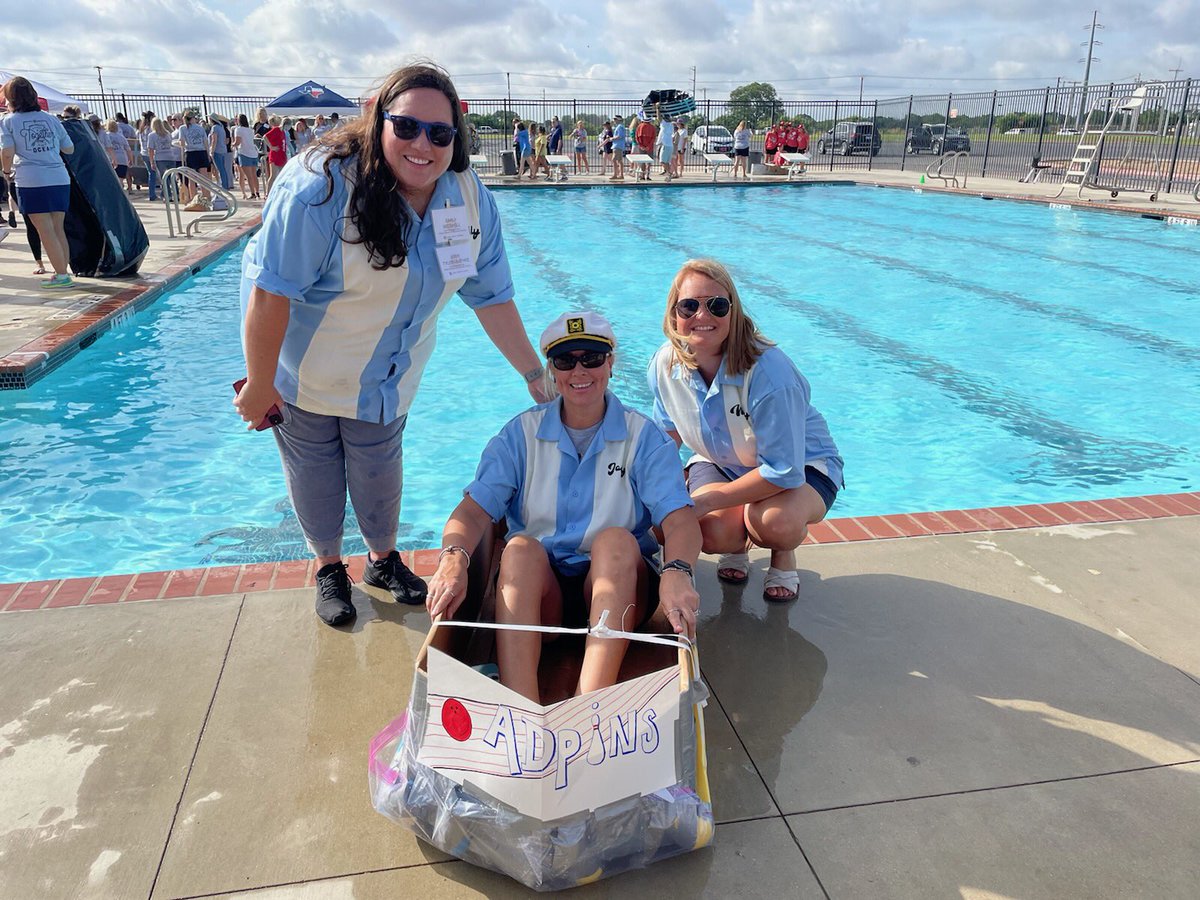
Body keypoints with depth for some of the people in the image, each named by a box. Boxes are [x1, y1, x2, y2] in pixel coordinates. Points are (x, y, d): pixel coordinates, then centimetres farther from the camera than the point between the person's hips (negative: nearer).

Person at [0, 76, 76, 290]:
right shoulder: (50, 119, 14)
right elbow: (69, 148, 16)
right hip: (60, 180, 4)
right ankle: (63, 274, 13)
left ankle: (62, 275, -3)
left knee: (46, 232, -1)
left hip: (32, 183, -4)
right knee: (58, 229, 10)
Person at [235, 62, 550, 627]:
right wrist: (259, 385, -23)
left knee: (379, 477, 15)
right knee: (314, 476, 13)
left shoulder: (471, 200, -12)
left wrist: (535, 376, -8)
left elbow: (492, 297, -7)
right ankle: (328, 568, 38)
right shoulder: (322, 185, -29)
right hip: (301, 374, -3)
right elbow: (270, 289, -27)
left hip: (385, 381, 4)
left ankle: (384, 559, 42)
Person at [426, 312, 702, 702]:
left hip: (618, 587, 0)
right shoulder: (520, 434, 7)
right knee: (521, 548, -30)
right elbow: (474, 508, -5)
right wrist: (453, 559, -28)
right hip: (538, 588, 1)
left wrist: (676, 572, -33)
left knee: (616, 539, -31)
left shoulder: (643, 436, 4)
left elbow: (679, 517, -10)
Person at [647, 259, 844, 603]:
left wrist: (706, 501, -29)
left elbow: (784, 471, -31)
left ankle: (783, 555, 2)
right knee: (713, 532, -28)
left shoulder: (767, 371, -32)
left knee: (773, 521, -37)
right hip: (718, 463, 4)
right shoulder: (665, 365, -15)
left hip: (802, 467, -3)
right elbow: (668, 433, 5)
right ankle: (735, 545, 12)